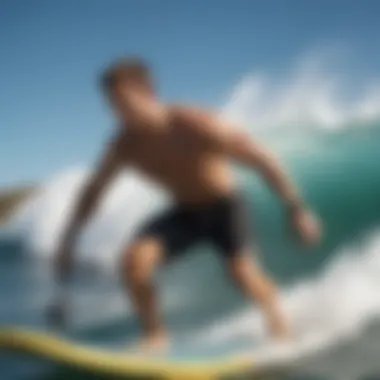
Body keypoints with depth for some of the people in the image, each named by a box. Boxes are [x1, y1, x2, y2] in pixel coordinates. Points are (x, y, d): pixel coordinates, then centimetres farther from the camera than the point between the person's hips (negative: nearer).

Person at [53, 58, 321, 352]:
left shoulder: (196, 125, -28)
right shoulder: (125, 144, -14)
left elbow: (262, 159, -21)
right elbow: (94, 189, 3)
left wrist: (297, 210, -19)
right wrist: (69, 240, 1)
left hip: (224, 206, -3)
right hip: (184, 212, 4)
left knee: (242, 271, -26)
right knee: (134, 258, -21)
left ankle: (277, 317, 8)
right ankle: (156, 335, -1)